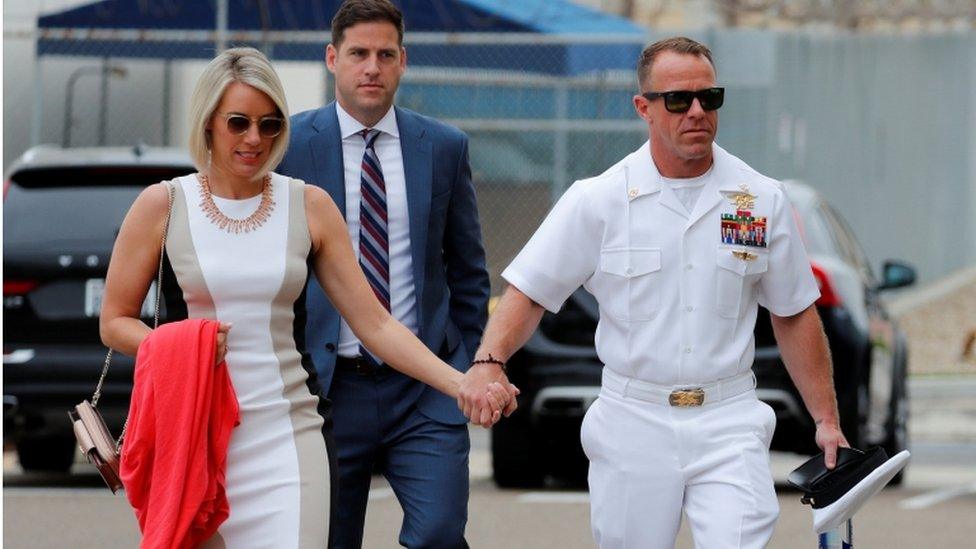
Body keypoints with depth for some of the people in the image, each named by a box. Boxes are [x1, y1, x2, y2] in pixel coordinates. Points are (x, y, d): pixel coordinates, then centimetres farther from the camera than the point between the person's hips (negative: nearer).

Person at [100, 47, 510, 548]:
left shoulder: (310, 206, 7)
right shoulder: (162, 206, 3)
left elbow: (374, 324, 6)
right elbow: (115, 322, 7)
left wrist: (461, 384, -5)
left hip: (287, 434, 0)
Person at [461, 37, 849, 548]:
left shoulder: (762, 200, 3)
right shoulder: (597, 200, -2)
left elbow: (794, 316, 11)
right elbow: (528, 294, -1)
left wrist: (827, 419, 8)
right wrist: (488, 363, -19)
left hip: (729, 426, 0)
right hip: (633, 423, 0)